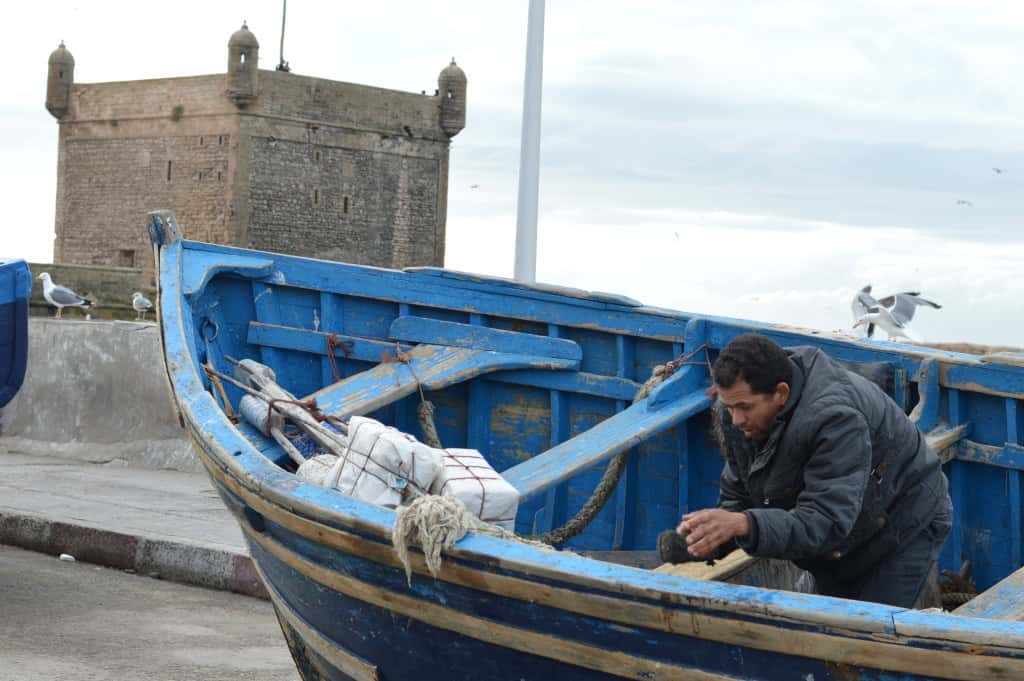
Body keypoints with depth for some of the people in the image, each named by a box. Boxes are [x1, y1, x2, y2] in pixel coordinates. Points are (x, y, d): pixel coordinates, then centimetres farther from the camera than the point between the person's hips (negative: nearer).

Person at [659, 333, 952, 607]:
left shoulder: (837, 417, -40)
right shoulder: (736, 411, -15)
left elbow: (826, 522, -46)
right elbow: (737, 495, -6)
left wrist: (744, 525, -59)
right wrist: (710, 538, -27)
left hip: (903, 524, -7)